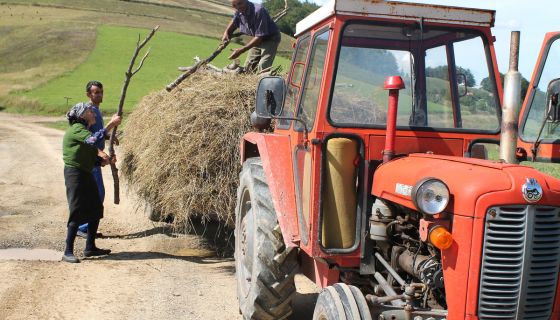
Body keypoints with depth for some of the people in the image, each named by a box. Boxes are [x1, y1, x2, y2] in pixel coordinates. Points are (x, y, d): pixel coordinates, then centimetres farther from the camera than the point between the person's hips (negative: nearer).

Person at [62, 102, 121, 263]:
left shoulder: (84, 130, 18)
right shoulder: (76, 129, -11)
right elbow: (94, 140, -31)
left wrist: (105, 161, 0)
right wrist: (111, 124, -27)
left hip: (86, 174, 10)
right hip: (74, 173, -10)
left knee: (96, 210, 10)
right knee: (77, 213, -10)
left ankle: (90, 247, 20)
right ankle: (68, 252, -3)